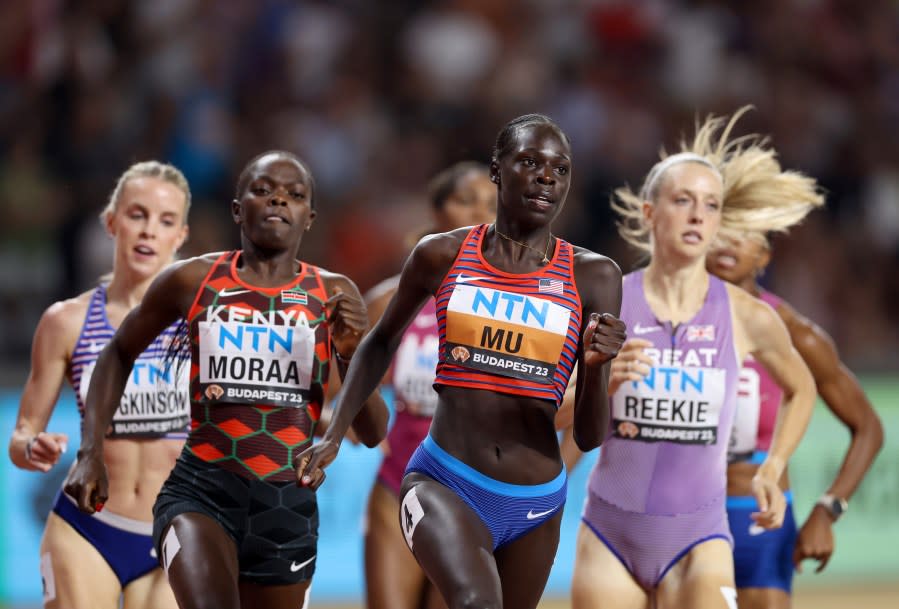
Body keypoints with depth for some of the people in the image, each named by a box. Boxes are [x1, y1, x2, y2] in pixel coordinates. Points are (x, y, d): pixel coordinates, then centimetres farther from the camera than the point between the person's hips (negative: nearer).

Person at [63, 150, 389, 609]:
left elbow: (372, 434, 2)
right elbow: (119, 354, 17)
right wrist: (90, 453, 9)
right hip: (201, 491, -3)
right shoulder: (192, 281, -1)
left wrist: (351, 354, -16)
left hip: (289, 506, 3)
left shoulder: (333, 297, 1)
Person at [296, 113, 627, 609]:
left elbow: (589, 437, -1)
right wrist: (334, 434, 10)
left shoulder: (592, 277, -2)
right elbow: (381, 342, 19)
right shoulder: (442, 255, -1)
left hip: (535, 506, 3)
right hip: (443, 484, -3)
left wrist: (596, 367, -20)